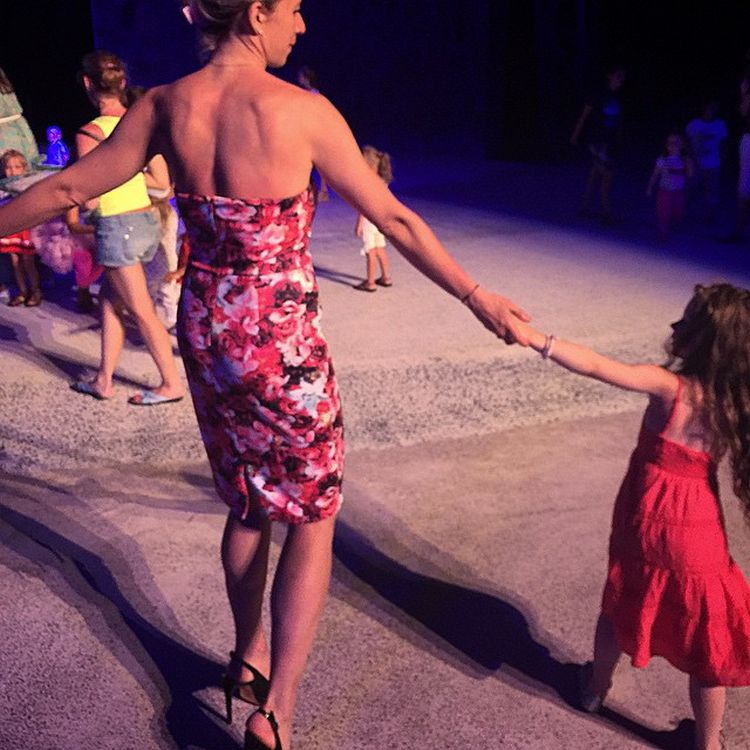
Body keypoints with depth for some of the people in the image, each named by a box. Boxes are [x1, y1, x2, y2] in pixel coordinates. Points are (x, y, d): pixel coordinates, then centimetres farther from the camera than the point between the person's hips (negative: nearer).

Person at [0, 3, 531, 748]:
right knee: (313, 516, 12)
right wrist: (478, 299, 0)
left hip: (206, 332, 5)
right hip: (283, 343, -5)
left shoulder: (165, 106, -3)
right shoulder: (301, 110, -15)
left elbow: (66, 189, 4)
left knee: (248, 504, 24)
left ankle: (248, 659, 41)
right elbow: (394, 220, -10)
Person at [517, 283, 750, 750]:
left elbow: (596, 367, -26)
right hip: (696, 534, 0)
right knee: (706, 639, 14)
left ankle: (597, 687, 47)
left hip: (643, 522, 0)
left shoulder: (669, 387, -20)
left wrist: (535, 338, -24)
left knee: (622, 605, 25)